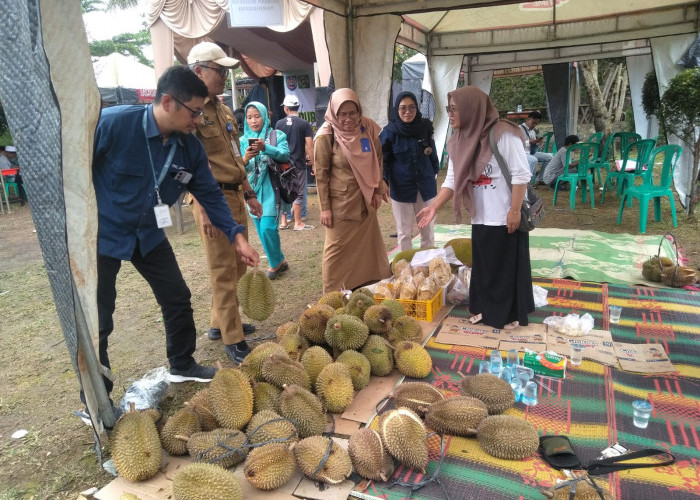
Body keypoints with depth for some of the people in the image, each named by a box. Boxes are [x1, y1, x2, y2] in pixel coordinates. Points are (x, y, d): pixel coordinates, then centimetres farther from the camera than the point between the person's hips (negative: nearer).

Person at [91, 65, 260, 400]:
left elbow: (209, 194, 0)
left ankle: (182, 366, 34)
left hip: (149, 234, 6)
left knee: (177, 298, 10)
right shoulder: (112, 123, -26)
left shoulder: (190, 147, -8)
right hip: (101, 235, -5)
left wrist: (237, 236, -7)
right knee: (97, 322, 1)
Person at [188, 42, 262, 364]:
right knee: (223, 272, -2)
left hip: (235, 196, 9)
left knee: (237, 267, 16)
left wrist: (249, 194, 22)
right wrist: (204, 209, -23)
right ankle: (232, 340, 8)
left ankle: (220, 323, 32)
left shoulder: (223, 110, 17)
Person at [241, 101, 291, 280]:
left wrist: (265, 148, -32)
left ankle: (276, 263, 9)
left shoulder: (277, 135, 2)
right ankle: (278, 262, 25)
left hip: (271, 188, -4)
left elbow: (285, 154, -16)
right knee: (261, 230, 8)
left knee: (267, 228, -12)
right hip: (253, 190, 5)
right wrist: (245, 159, -21)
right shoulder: (243, 140, 10)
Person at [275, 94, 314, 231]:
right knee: (298, 193, 4)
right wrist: (313, 163, -5)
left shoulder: (279, 124, 1)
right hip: (298, 164, -2)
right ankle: (298, 223, 9)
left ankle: (283, 222, 17)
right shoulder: (305, 124, -5)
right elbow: (309, 145, -11)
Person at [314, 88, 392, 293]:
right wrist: (325, 208, -12)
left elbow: (377, 159, 11)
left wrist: (377, 190, 7)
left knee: (369, 245, 17)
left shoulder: (368, 129, -2)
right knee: (338, 249, 4)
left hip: (365, 201, 6)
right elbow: (321, 174, -12)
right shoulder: (326, 136, -15)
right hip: (340, 203, -5)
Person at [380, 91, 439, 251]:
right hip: (401, 188, -2)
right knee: (404, 232, 9)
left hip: (425, 186, 2)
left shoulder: (425, 127, -3)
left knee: (428, 230, 12)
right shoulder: (389, 132, -9)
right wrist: (383, 181, -18)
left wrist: (434, 172, 10)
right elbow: (383, 160, -5)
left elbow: (432, 152, 9)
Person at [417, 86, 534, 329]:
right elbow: (452, 180, 8)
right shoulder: (459, 141, 4)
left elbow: (521, 174, -17)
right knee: (483, 265, 15)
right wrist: (434, 207, 1)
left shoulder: (503, 133, -17)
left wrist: (515, 210, -19)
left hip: (505, 217, -6)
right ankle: (486, 308, 30)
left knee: (508, 265, 6)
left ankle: (511, 314, 22)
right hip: (480, 217, 6)